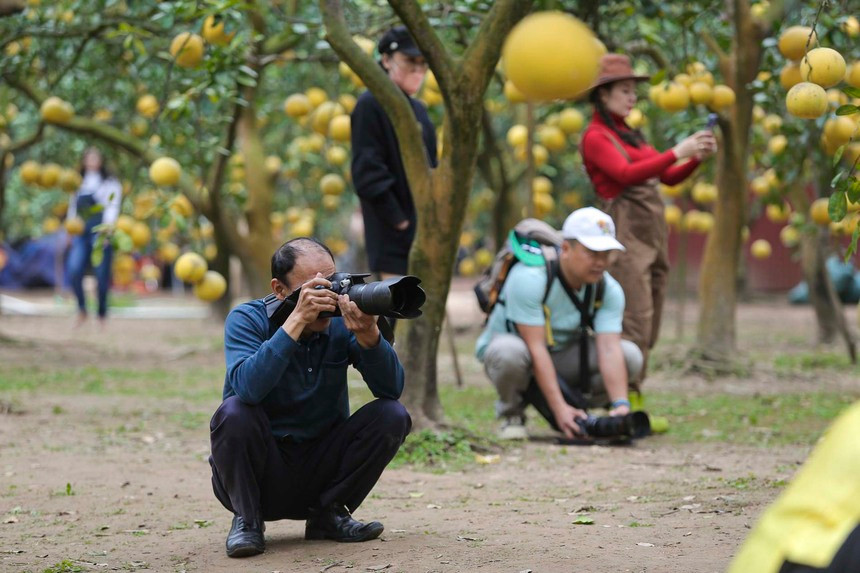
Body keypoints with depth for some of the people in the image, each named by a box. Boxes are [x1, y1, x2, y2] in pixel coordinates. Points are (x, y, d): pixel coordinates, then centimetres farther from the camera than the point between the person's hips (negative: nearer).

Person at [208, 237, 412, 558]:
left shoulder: (343, 320, -5)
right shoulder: (247, 319, -13)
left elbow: (392, 389, -15)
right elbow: (248, 388, -33)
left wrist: (369, 335, -33)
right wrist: (297, 320, -37)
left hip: (322, 467, 3)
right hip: (260, 472, -3)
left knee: (392, 415, -15)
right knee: (234, 413, -31)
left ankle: (328, 514, 1)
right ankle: (247, 520, -8)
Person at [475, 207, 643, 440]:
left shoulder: (610, 290, -15)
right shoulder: (529, 279, -31)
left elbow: (609, 349, -24)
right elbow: (536, 349, -34)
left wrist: (620, 404, -39)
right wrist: (560, 409, -39)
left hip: (562, 353, 5)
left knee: (630, 355, -19)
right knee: (510, 352, -41)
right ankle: (511, 413, -10)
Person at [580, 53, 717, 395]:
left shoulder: (628, 135, 21)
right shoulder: (595, 137, -3)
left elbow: (669, 177, 19)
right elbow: (626, 174, -19)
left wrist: (697, 157, 2)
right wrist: (676, 153, -21)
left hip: (653, 235, 9)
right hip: (625, 231, -9)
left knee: (649, 327, 6)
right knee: (634, 321, -15)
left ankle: (631, 400, 8)